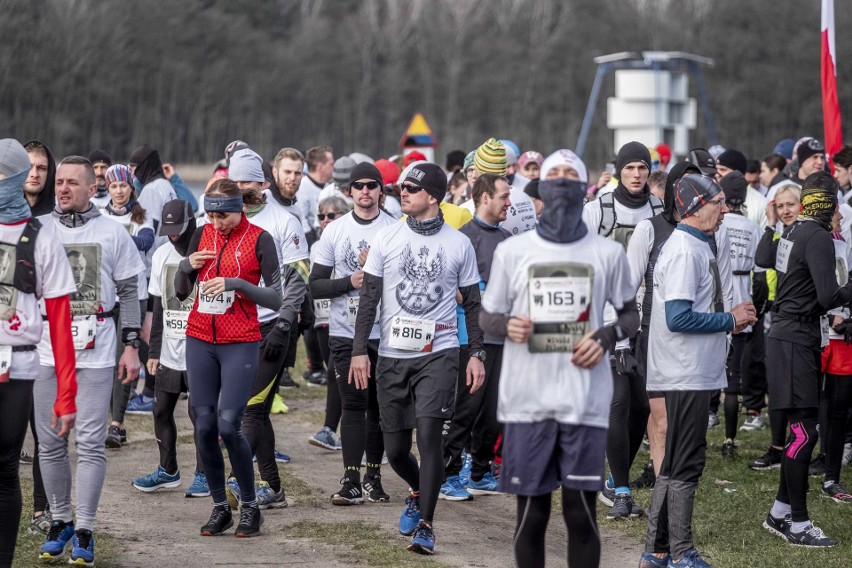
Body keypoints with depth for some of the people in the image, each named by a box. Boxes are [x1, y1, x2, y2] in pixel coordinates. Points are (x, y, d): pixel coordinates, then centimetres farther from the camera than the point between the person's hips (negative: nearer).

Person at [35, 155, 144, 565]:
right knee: (50, 443, 5)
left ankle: (84, 531, 1)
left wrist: (131, 346, 1)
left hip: (95, 351, -2)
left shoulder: (112, 232, 5)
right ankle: (60, 521, 19)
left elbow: (129, 292, 7)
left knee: (90, 443, -4)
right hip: (46, 350, 2)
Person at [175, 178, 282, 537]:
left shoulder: (258, 239, -5)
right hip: (200, 341, 5)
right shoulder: (202, 235, 8)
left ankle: (250, 507, 4)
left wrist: (235, 282, -19)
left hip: (240, 343, -5)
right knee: (204, 425, 1)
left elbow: (275, 299, -8)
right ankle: (220, 508, 12)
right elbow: (181, 293, 13)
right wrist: (186, 266, -7)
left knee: (228, 425, -11)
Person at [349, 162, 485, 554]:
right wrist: (359, 350, -1)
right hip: (392, 355, 2)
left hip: (438, 354, -2)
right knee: (395, 448, 6)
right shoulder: (386, 239, 4)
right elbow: (369, 297, 5)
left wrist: (477, 354, 3)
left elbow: (472, 303, 9)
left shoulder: (458, 244, 2)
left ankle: (425, 524, -7)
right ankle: (418, 493, 37)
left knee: (428, 434, -15)